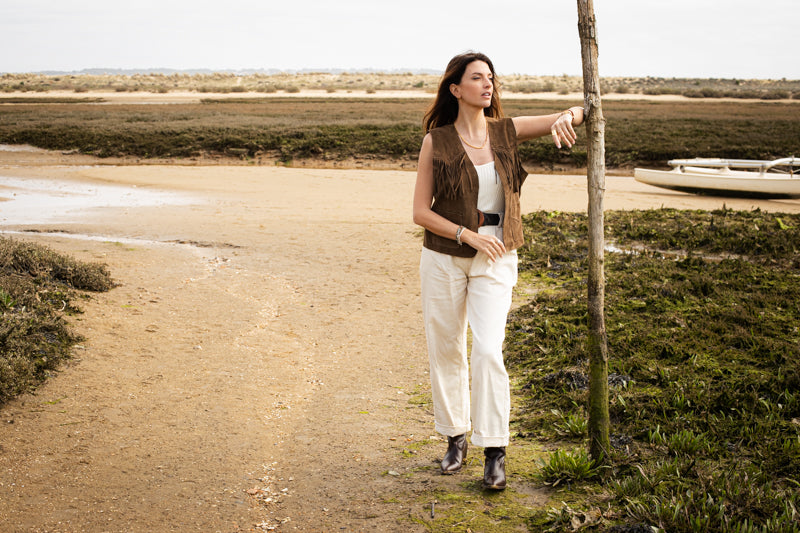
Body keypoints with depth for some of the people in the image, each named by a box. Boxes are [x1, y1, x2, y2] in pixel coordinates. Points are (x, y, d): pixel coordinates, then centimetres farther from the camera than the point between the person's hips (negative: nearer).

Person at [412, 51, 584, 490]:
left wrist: (565, 118, -25)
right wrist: (469, 236, -16)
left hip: (495, 259, 0)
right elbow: (421, 212, -5)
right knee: (446, 350, 9)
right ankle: (455, 438, 27)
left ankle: (495, 453, -3)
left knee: (488, 350, -12)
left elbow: (577, 114, 0)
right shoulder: (436, 141, -5)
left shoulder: (506, 131, 1)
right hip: (444, 256, 0)